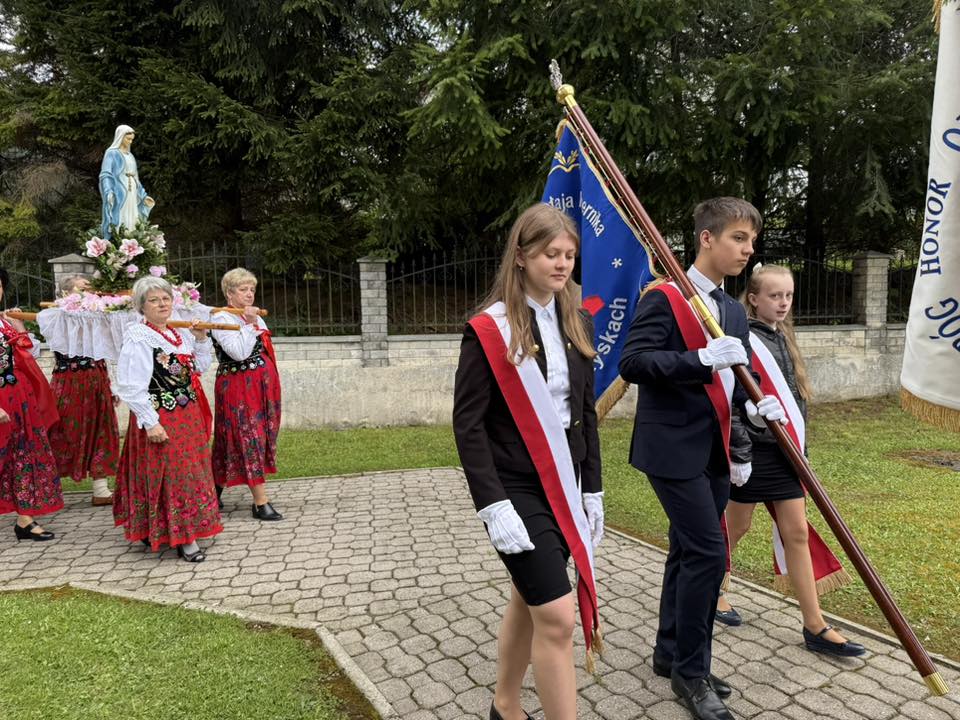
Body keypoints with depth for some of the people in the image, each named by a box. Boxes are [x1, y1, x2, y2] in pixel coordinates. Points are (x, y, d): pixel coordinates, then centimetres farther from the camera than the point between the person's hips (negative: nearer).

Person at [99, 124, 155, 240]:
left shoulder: (130, 156, 19)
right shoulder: (111, 153, -3)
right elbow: (105, 175, -12)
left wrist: (143, 196, 21)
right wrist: (109, 192, -28)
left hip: (131, 196, 7)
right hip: (118, 196, -7)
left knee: (130, 226, 5)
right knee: (118, 225, -10)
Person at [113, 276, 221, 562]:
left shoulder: (179, 333, 9)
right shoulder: (137, 337, -13)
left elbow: (200, 367, 17)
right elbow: (130, 386, -18)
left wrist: (201, 339, 4)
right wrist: (150, 422, -20)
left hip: (187, 415, 8)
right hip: (159, 419, -8)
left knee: (189, 472, 15)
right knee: (168, 475, 0)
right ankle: (184, 537, 10)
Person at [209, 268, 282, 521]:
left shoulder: (255, 316, 15)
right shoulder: (221, 318, -9)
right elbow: (238, 352, -21)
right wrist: (250, 324, -20)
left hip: (261, 387, 8)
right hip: (237, 387, -8)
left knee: (262, 436, 12)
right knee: (249, 438, -7)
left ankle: (215, 492, 28)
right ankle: (261, 502, -4)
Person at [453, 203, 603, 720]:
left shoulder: (576, 324, 7)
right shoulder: (488, 329, -12)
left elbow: (586, 413, 12)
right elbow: (468, 423, -13)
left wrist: (592, 489, 11)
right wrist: (492, 505, -17)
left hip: (563, 485, 6)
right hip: (516, 489, -6)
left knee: (528, 600, 18)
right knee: (556, 615, -6)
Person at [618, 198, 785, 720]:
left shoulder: (734, 312, 15)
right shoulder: (664, 298, -10)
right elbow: (632, 363, -20)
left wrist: (757, 403, -2)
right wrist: (702, 358, -29)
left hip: (715, 450, 8)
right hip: (674, 448, -8)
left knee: (689, 552, 15)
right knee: (708, 552, -9)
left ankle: (671, 654, 31)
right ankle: (691, 671, 10)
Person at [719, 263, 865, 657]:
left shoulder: (783, 337, 11)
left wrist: (798, 443, 17)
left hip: (785, 448, 7)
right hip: (752, 447, -7)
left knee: (797, 532, 8)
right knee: (736, 527, 8)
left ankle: (815, 626, 15)